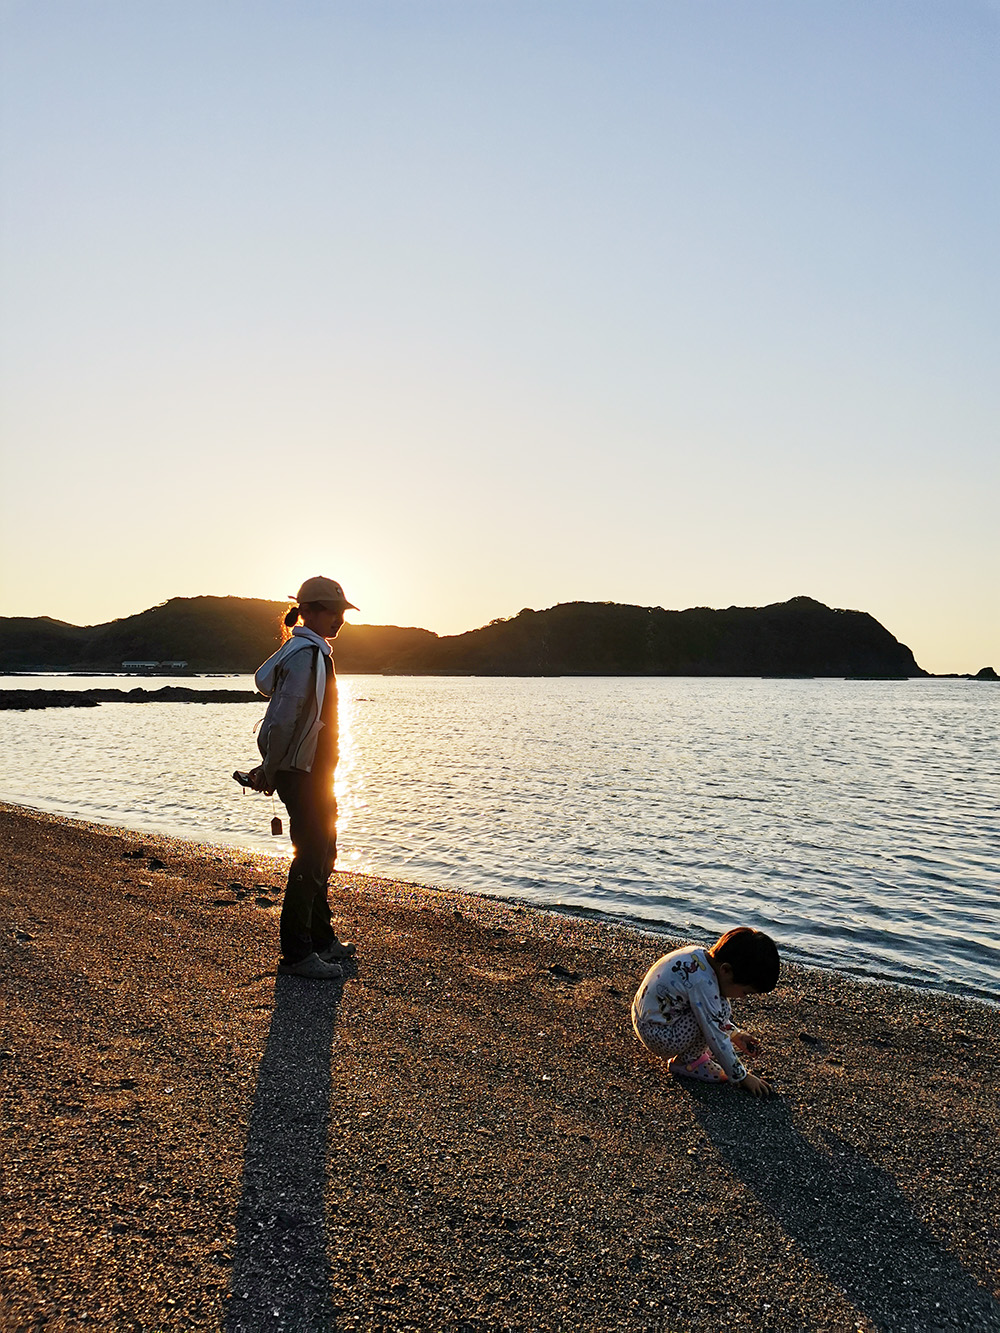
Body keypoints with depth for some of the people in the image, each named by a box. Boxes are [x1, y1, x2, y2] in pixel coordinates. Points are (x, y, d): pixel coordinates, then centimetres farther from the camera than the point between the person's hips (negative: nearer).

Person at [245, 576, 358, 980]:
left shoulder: (312, 650, 13)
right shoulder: (307, 655, -19)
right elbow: (283, 721, -24)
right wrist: (269, 772, -13)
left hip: (314, 773, 11)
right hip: (302, 775, -11)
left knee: (322, 855, 19)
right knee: (310, 862, -4)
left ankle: (322, 939, 32)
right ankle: (296, 955, 7)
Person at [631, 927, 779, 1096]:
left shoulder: (701, 956, -2)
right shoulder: (702, 982, -29)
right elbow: (717, 1038, -22)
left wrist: (734, 1034, 18)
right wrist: (741, 1077, -10)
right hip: (657, 1037, -9)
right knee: (721, 1008, -19)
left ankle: (693, 1051, 16)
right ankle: (686, 1062, -2)